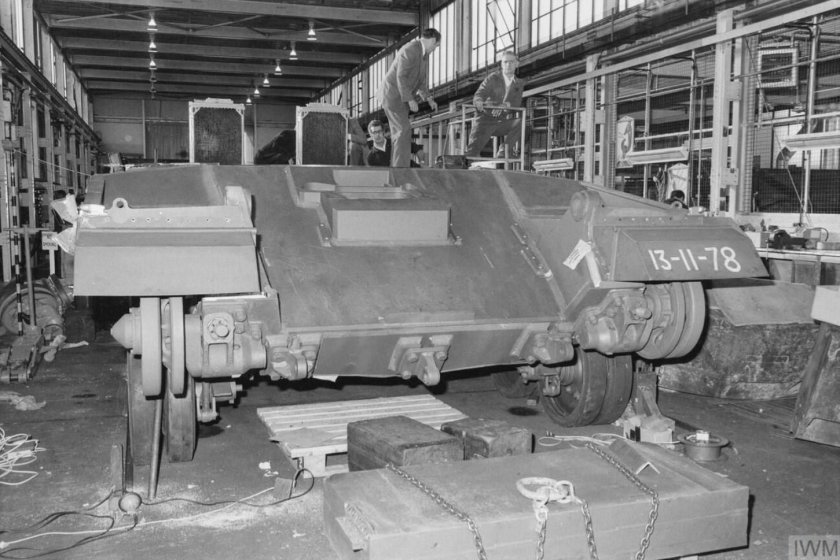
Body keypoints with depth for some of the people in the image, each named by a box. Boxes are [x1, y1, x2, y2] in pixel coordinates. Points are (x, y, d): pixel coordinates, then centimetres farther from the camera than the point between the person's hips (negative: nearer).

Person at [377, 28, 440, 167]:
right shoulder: (410, 50, -19)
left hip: (402, 97, 10)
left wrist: (428, 98, 12)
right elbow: (401, 76, -23)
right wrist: (410, 100, -24)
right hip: (393, 94, -10)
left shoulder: (424, 53, 11)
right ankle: (401, 167, -18)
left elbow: (421, 79, 20)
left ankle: (395, 167, 10)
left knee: (399, 133, 8)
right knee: (404, 130, -16)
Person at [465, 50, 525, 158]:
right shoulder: (492, 79, 3)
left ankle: (504, 149, -23)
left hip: (505, 122, 2)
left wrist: (504, 105, -26)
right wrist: (479, 103, -36)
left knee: (521, 122, -26)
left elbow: (517, 103, -2)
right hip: (487, 120, -2)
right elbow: (477, 97, -9)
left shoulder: (519, 84, 12)